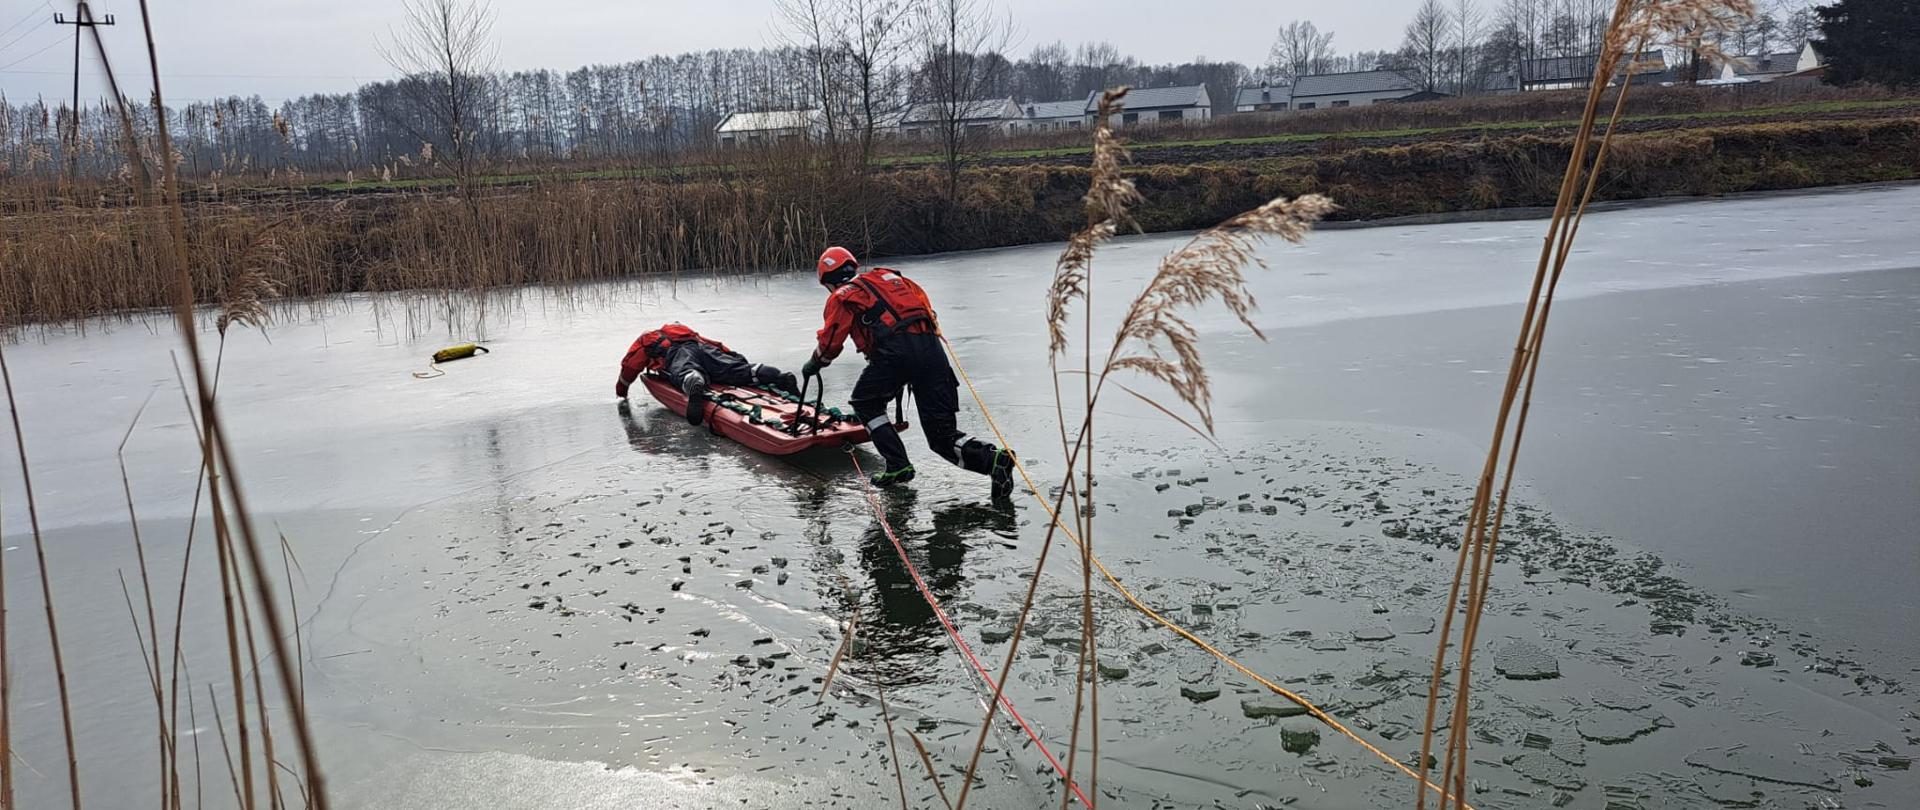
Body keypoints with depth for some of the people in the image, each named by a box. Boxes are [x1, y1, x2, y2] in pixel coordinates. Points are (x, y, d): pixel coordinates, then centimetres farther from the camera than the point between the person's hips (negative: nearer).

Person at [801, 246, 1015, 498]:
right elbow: (923, 302, 29)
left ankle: (898, 466, 12)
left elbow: (830, 342, 13)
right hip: (932, 347, 5)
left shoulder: (842, 296, 14)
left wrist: (814, 365, 32)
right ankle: (992, 458, -16)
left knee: (865, 403, 24)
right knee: (942, 435, 9)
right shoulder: (888, 276, 33)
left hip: (894, 352, -5)